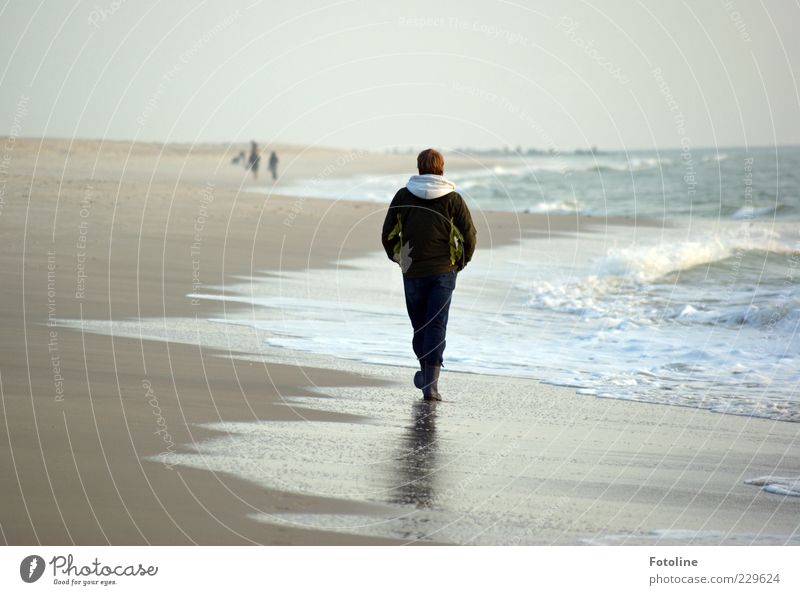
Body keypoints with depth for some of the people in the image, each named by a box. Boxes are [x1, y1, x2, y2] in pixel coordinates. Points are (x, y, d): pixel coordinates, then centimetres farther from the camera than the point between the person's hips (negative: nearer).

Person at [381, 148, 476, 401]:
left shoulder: (403, 196, 0)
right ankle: (431, 383, -10)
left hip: (413, 272, 1)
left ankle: (425, 372, 31)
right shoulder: (453, 199, -2)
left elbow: (388, 235, 1)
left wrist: (397, 259, 17)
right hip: (444, 271, -1)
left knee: (419, 324, 16)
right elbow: (469, 235, -4)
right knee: (437, 325, -2)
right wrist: (461, 262, 12)